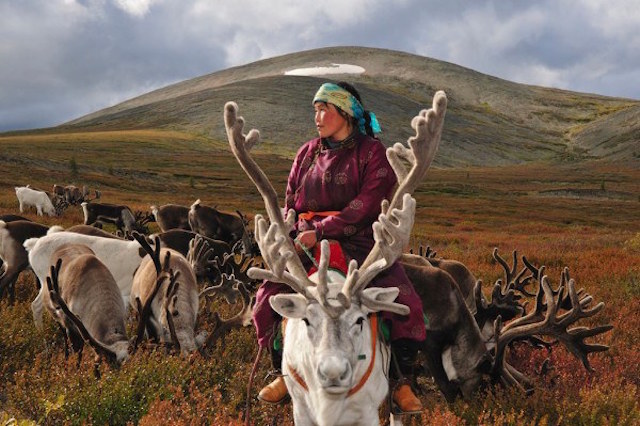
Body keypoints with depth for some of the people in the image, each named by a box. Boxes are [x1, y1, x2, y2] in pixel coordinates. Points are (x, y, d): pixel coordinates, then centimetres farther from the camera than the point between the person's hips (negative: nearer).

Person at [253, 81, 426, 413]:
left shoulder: (372, 152, -2)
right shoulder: (307, 153, 13)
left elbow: (367, 204, -15)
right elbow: (291, 204, 19)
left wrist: (320, 231, -22)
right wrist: (290, 237, 0)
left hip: (360, 242, -4)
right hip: (310, 242, 4)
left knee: (404, 302, -24)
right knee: (269, 296, -15)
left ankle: (402, 384, -5)